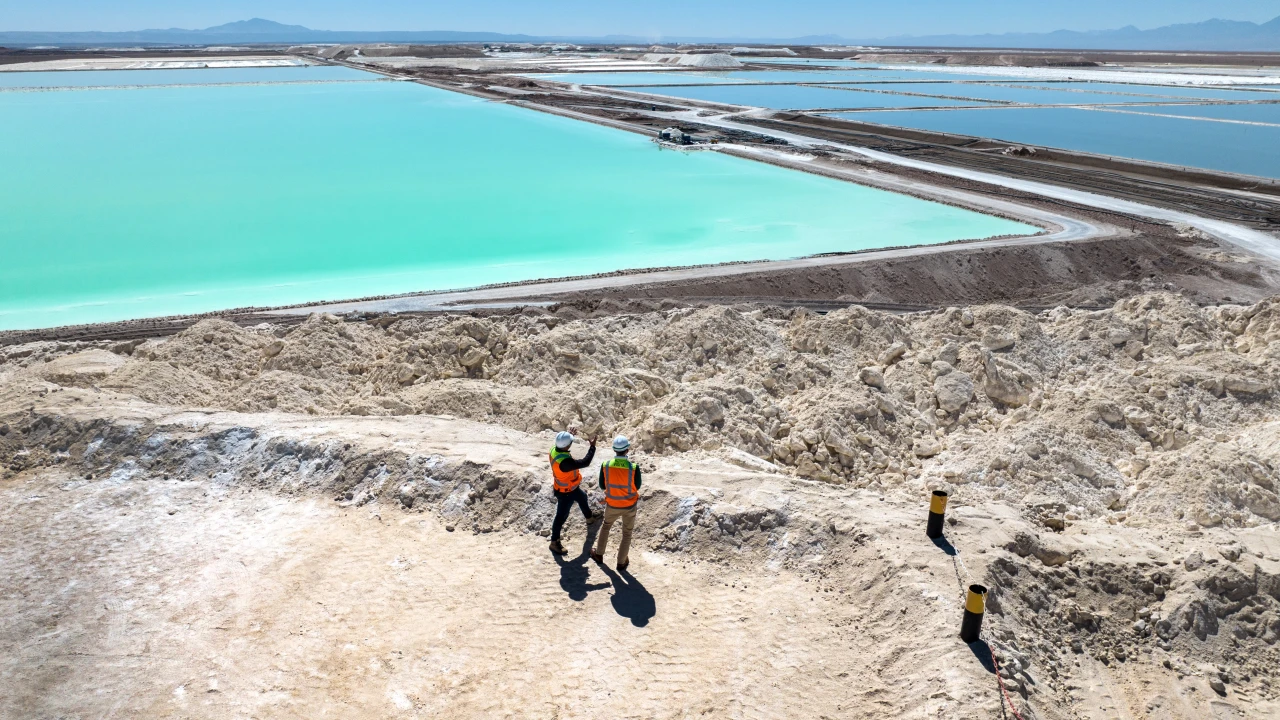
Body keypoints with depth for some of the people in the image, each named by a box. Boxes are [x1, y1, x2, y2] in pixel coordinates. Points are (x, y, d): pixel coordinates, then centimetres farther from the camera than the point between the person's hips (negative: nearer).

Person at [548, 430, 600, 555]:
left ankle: (589, 518, 62)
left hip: (571, 487, 9)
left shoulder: (554, 450, -18)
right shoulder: (565, 462, -45)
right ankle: (554, 542, 28)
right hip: (566, 493, -9)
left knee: (583, 498, 34)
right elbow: (584, 463, -39)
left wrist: (568, 436, 0)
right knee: (562, 516, 9)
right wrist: (592, 447, -29)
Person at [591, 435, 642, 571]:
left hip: (612, 506, 2)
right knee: (627, 534, 21)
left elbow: (602, 486, -5)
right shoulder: (634, 467, -26)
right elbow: (637, 487, -8)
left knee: (606, 526, 31)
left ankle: (599, 554, 44)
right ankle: (621, 563, 33)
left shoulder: (605, 465, -21)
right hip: (629, 506, -2)